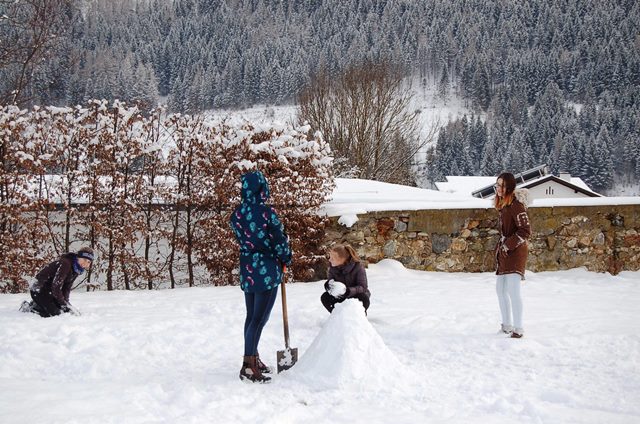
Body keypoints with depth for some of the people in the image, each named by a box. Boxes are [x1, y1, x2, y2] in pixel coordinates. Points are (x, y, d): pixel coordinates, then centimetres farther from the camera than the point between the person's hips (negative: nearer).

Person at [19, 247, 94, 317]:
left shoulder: (77, 269, 0)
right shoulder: (65, 263, -28)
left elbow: (66, 288, 3)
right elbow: (56, 286, -30)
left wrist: (66, 302, -11)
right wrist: (64, 304, -26)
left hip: (50, 292, 9)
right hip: (39, 290, -9)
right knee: (56, 314, -18)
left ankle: (37, 305, 18)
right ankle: (29, 309, -1)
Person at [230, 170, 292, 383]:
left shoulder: (237, 214, 2)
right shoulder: (267, 212, -16)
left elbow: (240, 238, 10)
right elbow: (280, 239, -11)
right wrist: (285, 260, 7)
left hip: (247, 270, 7)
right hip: (267, 271, -7)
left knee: (251, 316, 18)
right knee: (259, 318, -4)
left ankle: (253, 358, 28)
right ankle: (248, 365, -6)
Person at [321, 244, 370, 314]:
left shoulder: (358, 266, -25)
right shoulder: (333, 268, -11)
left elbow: (363, 287, -29)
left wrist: (347, 290, -47)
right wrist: (328, 285, -36)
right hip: (342, 297, 3)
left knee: (364, 298, -37)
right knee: (324, 297, -21)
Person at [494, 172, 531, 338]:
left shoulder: (516, 204, -16)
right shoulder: (503, 204, 12)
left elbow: (525, 231, -19)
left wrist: (508, 245, -16)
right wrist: (501, 245, 15)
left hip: (515, 251, -10)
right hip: (504, 252, 10)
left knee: (512, 290, -14)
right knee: (500, 289, 14)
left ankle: (518, 329, -9)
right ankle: (507, 326, 24)